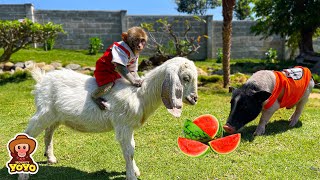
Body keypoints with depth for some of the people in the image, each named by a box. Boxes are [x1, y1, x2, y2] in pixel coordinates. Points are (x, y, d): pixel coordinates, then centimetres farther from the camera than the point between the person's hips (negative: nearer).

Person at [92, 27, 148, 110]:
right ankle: (95, 96, -3)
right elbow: (120, 68, -38)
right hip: (104, 68, -9)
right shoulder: (122, 49, -30)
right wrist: (133, 81, -37)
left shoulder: (135, 54, 0)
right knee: (108, 85, -31)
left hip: (117, 73, 10)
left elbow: (133, 70, 4)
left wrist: (138, 79, -13)